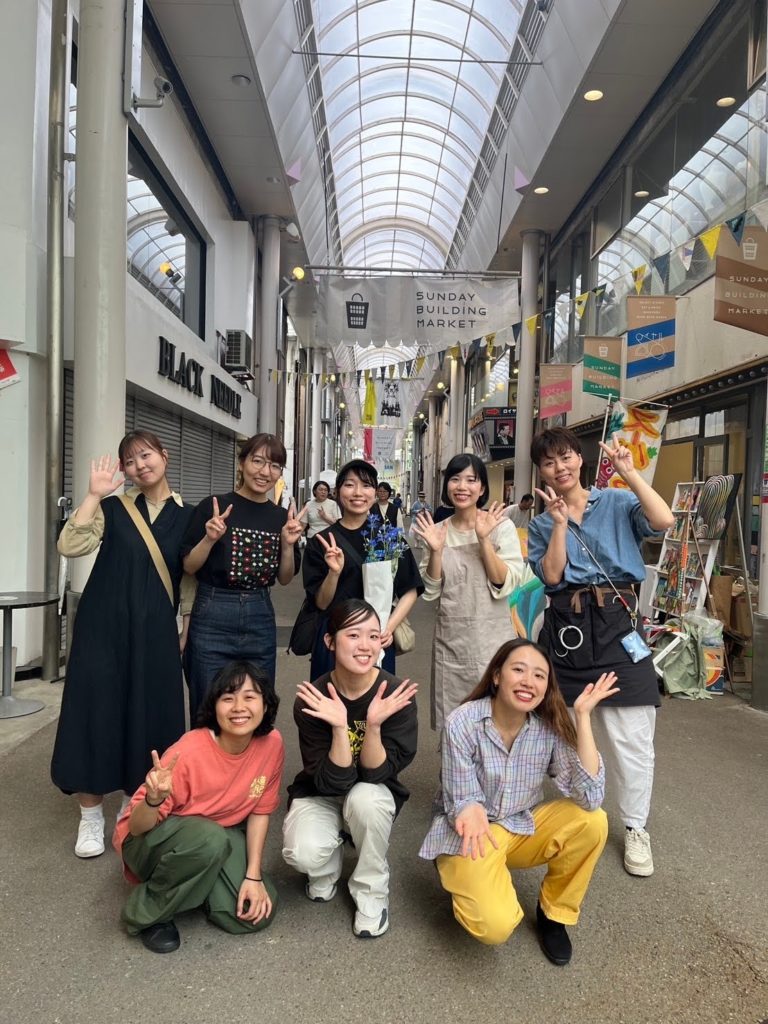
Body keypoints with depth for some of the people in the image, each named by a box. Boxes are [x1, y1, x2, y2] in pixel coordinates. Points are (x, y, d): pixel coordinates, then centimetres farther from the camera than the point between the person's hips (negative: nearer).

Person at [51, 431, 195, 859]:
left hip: (155, 631, 1)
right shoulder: (113, 508, 3)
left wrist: (187, 630, 3)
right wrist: (94, 495, -15)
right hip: (104, 626, 0)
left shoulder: (188, 516, 5)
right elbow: (70, 546, -12)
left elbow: (193, 580, 7)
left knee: (149, 717, 5)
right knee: (97, 711, 2)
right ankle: (92, 816, 20)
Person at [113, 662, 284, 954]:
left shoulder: (271, 742, -17)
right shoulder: (188, 753, -31)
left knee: (256, 913, -14)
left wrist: (254, 875, -11)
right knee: (210, 840, -37)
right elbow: (136, 827, -24)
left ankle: (197, 885, 15)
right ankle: (146, 913, -10)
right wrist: (154, 799, -45)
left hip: (221, 833, 5)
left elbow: (260, 811, -4)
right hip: (150, 841, -5)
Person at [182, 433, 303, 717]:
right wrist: (210, 539, -21)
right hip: (213, 620, -3)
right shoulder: (214, 506, -7)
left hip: (260, 621, 4)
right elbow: (188, 566, -4)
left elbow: (285, 579, 9)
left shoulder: (281, 517, 5)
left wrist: (288, 544, -7)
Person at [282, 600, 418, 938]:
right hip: (321, 793, 0)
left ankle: (371, 890, -5)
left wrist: (374, 724, -39)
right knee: (304, 853, -29)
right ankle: (327, 867, 11)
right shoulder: (312, 699, -23)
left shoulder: (396, 694, -23)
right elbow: (331, 780, -25)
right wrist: (339, 727, -41)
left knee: (364, 797, -35)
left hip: (373, 794, 0)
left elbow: (376, 774, -22)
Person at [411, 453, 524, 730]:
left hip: (493, 638, -2)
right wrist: (435, 551, -14)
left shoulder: (501, 526, -5)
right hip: (450, 640, 2)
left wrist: (484, 540, -21)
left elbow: (505, 585, -12)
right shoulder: (436, 531, 3)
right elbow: (430, 592, 1)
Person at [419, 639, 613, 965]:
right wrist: (471, 812, -41)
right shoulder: (462, 723, -23)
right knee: (496, 925, -27)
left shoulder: (550, 725, -15)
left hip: (523, 828, 4)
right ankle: (466, 881, 9)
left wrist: (582, 715, -29)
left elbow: (590, 797, -25)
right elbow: (462, 801, -16)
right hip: (469, 834, -3)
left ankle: (554, 912, 3)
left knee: (592, 822, -22)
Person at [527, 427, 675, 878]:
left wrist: (630, 473, -15)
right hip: (565, 625, 3)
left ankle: (636, 828, 19)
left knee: (631, 736, 0)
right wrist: (559, 522, -9)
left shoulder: (617, 502, 3)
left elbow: (664, 521, -16)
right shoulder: (541, 523, 11)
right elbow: (551, 575, -4)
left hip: (617, 622, -3)